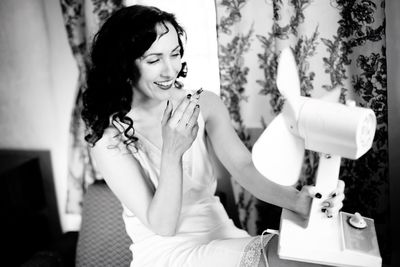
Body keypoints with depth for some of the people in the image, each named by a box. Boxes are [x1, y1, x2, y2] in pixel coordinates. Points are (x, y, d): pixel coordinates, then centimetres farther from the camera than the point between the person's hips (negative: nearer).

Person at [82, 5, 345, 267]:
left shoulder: (205, 103, -1)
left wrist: (296, 199, -34)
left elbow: (244, 166, -15)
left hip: (220, 236, 5)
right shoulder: (108, 136, -12)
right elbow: (162, 226, -15)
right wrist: (172, 153, -30)